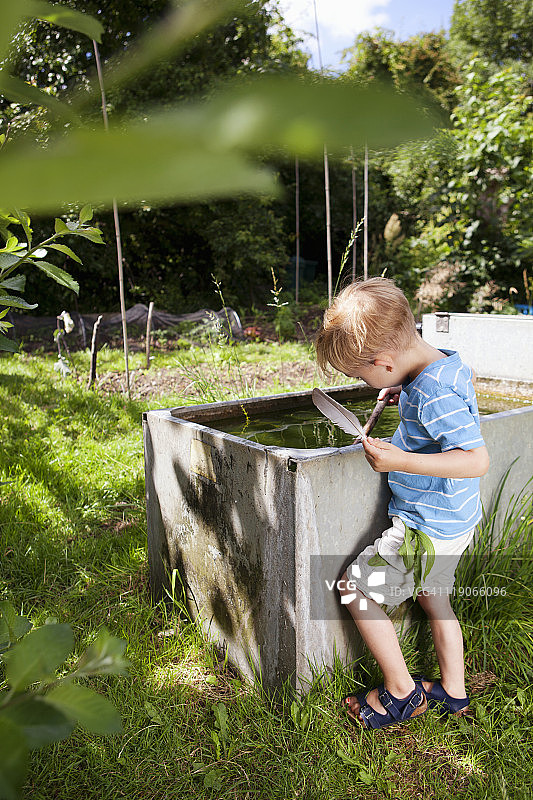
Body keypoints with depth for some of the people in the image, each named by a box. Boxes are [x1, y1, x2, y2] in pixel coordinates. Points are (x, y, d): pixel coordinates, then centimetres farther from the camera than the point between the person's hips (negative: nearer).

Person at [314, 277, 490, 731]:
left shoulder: (434, 393, -29)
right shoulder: (446, 366, 0)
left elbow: (477, 459, -33)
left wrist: (401, 461, -35)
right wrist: (405, 395, 8)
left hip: (426, 530, -10)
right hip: (454, 524, 10)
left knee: (357, 591, 3)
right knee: (436, 600, 25)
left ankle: (402, 692, 19)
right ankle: (454, 692, 42)